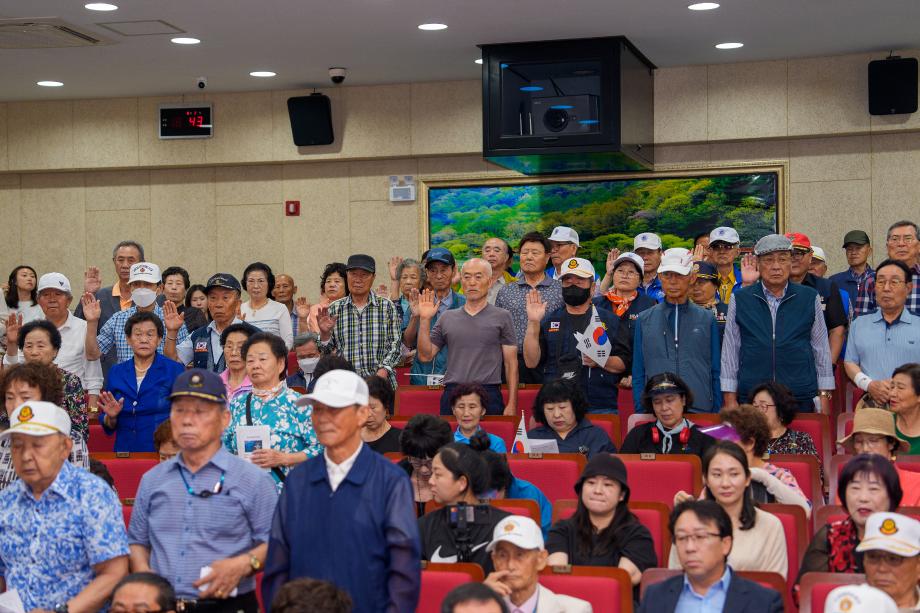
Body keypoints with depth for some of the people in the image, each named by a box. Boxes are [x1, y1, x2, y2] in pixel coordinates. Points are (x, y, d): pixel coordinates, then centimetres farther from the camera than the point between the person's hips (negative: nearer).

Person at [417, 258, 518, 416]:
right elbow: (426, 355, 12)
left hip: (489, 395, -2)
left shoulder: (501, 317, 5)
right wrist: (425, 320, 1)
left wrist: (511, 405, -5)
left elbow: (510, 363, 2)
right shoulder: (447, 318, 13)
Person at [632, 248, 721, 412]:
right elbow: (638, 373, 10)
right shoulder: (644, 320, 10)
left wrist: (717, 412, 2)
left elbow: (716, 373, 8)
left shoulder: (707, 319, 8)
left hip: (700, 411, 0)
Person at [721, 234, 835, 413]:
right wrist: (730, 398, 3)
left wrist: (825, 396, 7)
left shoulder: (810, 298, 7)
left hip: (801, 399, 0)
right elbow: (730, 350, 7)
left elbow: (821, 348, 10)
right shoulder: (739, 299, 6)